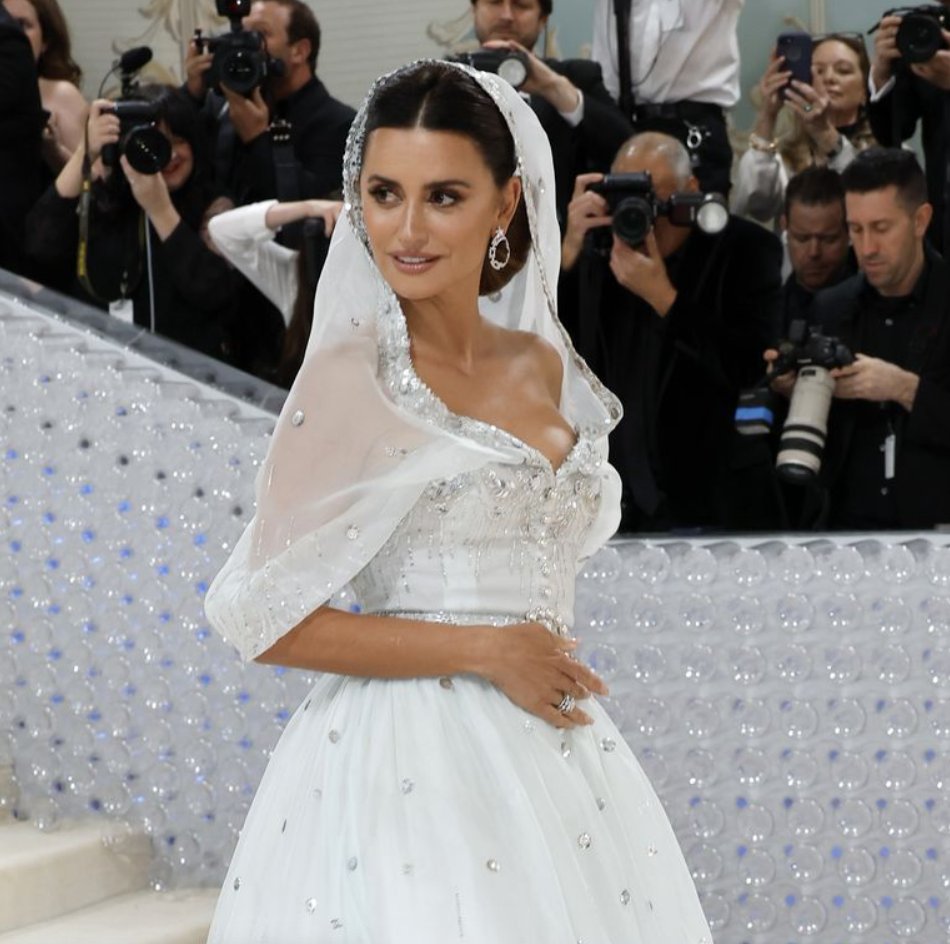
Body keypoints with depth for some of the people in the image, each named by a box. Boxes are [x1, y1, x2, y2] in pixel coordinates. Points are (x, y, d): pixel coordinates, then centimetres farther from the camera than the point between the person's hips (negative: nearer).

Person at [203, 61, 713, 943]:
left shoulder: (545, 366, 8)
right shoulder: (351, 378, -10)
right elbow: (263, 615, -13)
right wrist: (486, 652, -14)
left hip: (550, 756, 6)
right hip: (406, 758, -6)